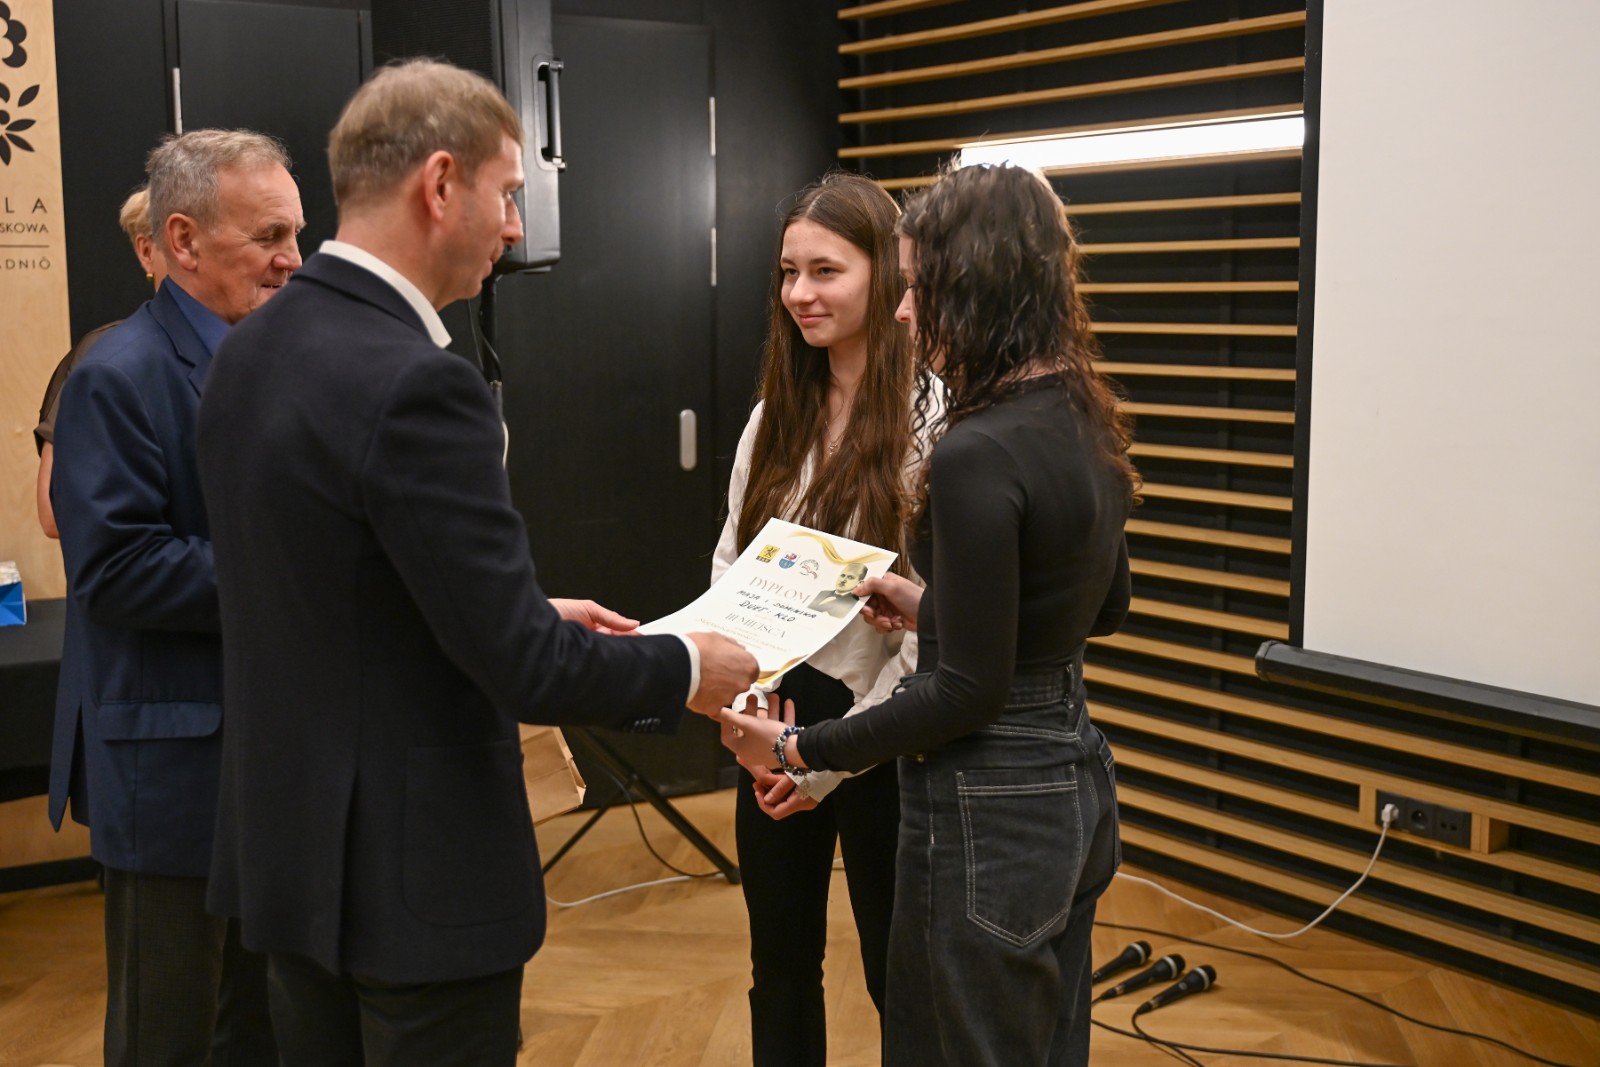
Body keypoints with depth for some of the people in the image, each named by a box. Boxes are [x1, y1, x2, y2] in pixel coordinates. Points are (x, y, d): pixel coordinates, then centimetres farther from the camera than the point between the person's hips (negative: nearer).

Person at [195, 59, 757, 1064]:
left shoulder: (254, 351, 3)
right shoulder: (414, 384, -25)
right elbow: (524, 669, -23)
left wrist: (531, 613, 14)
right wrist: (686, 669, -6)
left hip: (292, 843, 8)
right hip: (414, 872, -8)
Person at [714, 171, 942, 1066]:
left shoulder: (932, 419, -15)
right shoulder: (777, 417, 5)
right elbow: (728, 567, 8)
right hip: (775, 724, 6)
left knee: (899, 975, 12)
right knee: (780, 963, 19)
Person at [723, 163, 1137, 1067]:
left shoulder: (977, 456, -24)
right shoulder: (1085, 424, 4)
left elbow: (968, 692, -22)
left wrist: (801, 748, -13)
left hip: (990, 814, -9)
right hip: (1075, 784, 9)